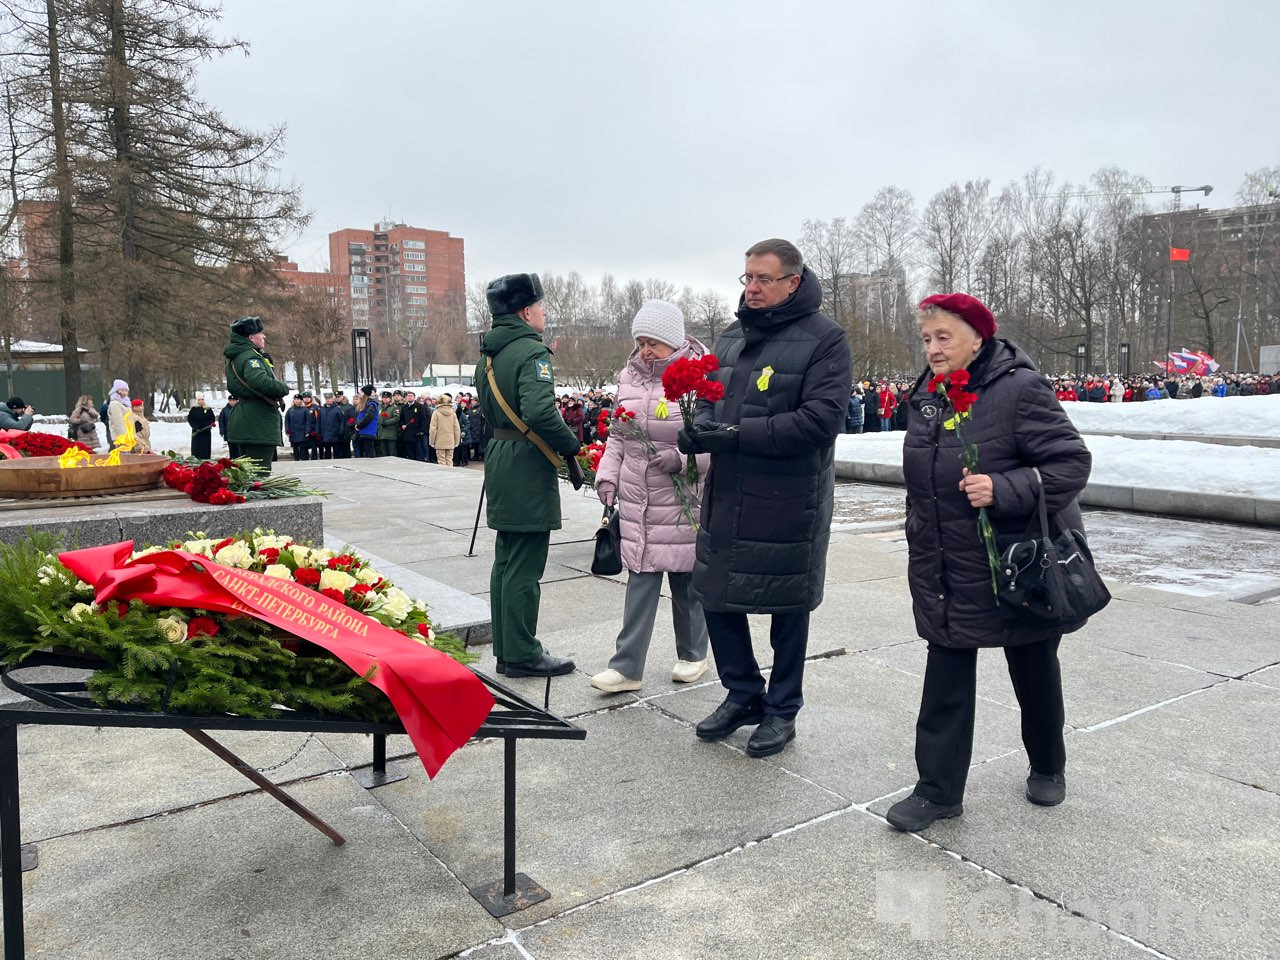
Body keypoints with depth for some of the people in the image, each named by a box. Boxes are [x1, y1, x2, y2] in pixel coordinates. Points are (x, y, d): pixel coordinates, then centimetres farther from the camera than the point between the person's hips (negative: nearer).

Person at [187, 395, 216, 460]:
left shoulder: (208, 410, 4)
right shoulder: (193, 410, 2)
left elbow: (212, 419, 8)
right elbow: (190, 420, 1)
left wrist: (209, 425, -10)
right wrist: (196, 427, -11)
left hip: (206, 432, 1)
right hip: (196, 432, -1)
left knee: (206, 449, 1)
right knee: (196, 448, -2)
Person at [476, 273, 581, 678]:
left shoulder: (488, 355, 14)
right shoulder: (532, 352, -15)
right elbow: (539, 411, -28)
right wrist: (570, 445, -15)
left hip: (499, 459, 10)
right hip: (528, 466, -10)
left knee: (506, 560, 15)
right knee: (524, 567, -2)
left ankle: (506, 648, 25)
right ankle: (522, 655, 7)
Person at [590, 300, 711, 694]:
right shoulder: (630, 377, 9)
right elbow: (618, 436, 18)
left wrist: (682, 457, -23)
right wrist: (607, 475, 9)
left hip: (682, 500, -4)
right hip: (637, 499, 5)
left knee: (686, 580, 9)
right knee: (640, 581, 5)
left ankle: (693, 655, 28)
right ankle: (627, 667, 8)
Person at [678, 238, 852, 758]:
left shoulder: (824, 339, -10)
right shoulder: (732, 336, 10)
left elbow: (821, 418, -20)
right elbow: (711, 395, 17)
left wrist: (737, 435, -23)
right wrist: (701, 427, -8)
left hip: (789, 500, -6)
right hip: (727, 495, 6)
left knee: (788, 607, 8)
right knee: (715, 592, 12)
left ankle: (782, 710, 28)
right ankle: (744, 693, 33)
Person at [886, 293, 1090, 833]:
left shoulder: (1020, 389, -19)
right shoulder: (928, 396, 4)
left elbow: (1071, 462, -21)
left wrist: (1003, 489, -34)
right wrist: (922, 548, 19)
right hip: (948, 572, 5)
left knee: (1034, 671, 16)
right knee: (946, 678, 4)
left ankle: (1048, 767, 40)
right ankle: (939, 790, 13)